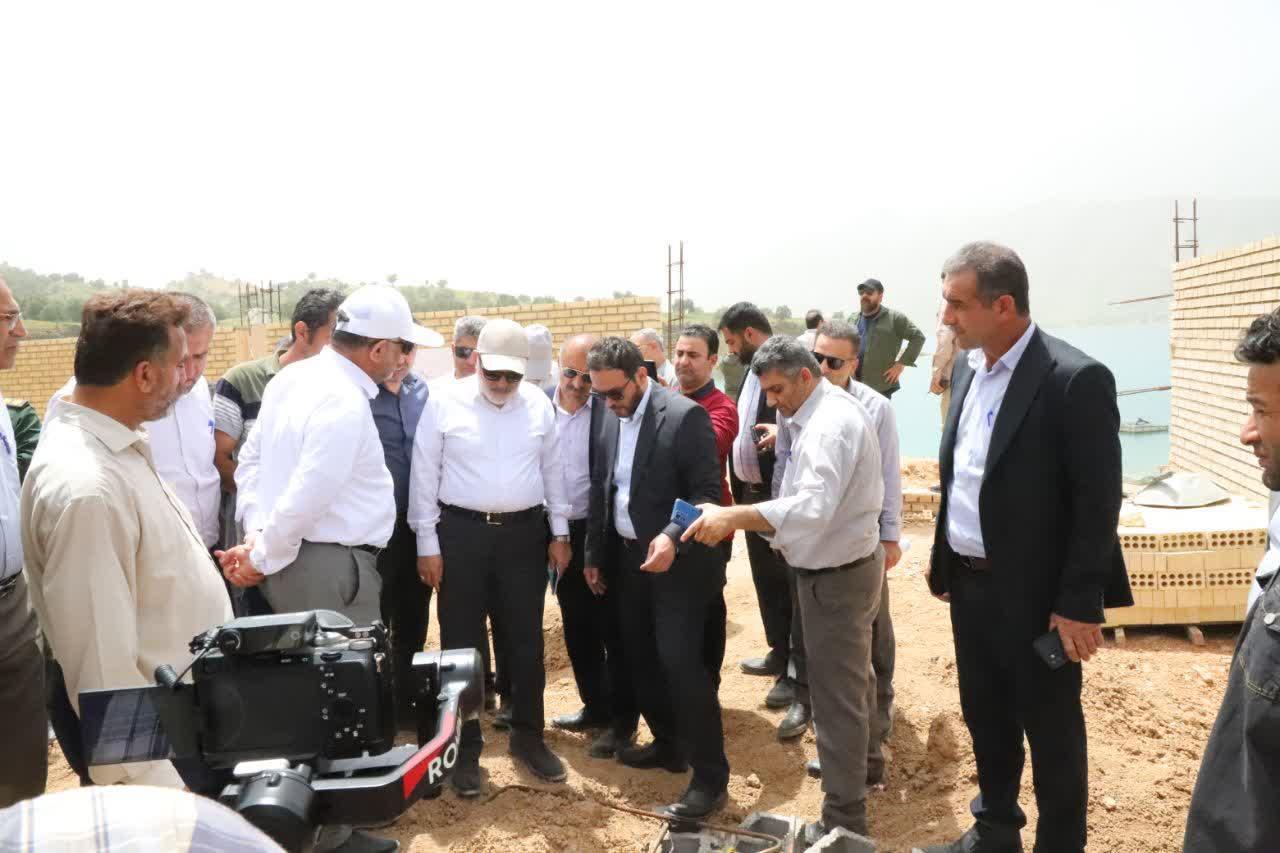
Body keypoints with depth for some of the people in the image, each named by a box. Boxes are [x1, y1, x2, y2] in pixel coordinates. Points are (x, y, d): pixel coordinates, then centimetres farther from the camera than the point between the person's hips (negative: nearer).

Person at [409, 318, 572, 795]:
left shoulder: (538, 404, 4)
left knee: (525, 641, 11)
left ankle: (528, 737, 28)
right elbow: (424, 476, -4)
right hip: (461, 532, -2)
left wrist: (560, 532, 8)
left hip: (525, 533, 3)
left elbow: (552, 469, 10)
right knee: (462, 644, 7)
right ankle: (466, 749, 21)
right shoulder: (444, 403, -5)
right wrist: (427, 544, -5)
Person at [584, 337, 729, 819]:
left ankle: (711, 776, 4)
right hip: (627, 559, 7)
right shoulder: (609, 420, 6)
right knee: (641, 660, 14)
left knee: (681, 662, -8)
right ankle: (669, 745, 33)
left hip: (677, 561, -7)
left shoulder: (685, 415, -15)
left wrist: (672, 537, -30)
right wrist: (594, 555, 16)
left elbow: (708, 492, -16)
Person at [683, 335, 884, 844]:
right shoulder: (823, 413, 9)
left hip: (836, 576, -11)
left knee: (836, 696, -1)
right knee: (850, 679, 26)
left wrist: (733, 518, -41)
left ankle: (843, 820, 11)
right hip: (842, 565, 11)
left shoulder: (830, 423, -24)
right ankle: (858, 763, 46)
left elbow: (815, 506, -37)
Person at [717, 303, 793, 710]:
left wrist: (785, 432, -36)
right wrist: (738, 486, 9)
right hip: (752, 491, 9)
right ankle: (779, 654, 33)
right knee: (765, 579, 18)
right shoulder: (752, 369, 13)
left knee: (788, 581, 2)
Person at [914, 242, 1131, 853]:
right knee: (984, 718, 21)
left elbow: (1098, 504, -17)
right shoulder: (968, 369, 5)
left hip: (1034, 596, -7)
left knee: (1051, 734, 11)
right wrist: (944, 562, 12)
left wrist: (1079, 604, -17)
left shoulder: (1076, 380, -19)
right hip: (969, 585, 7)